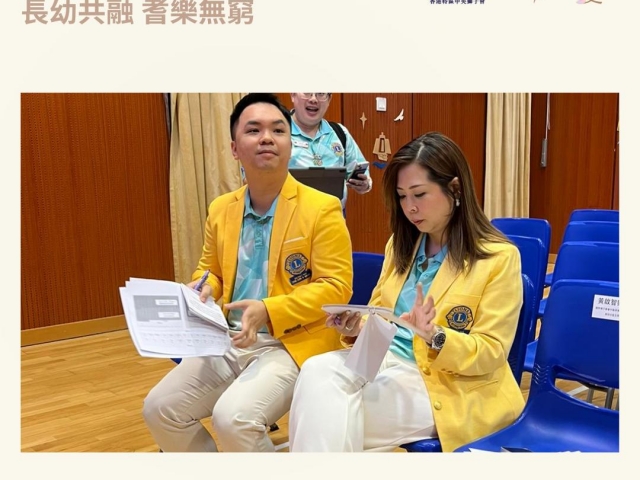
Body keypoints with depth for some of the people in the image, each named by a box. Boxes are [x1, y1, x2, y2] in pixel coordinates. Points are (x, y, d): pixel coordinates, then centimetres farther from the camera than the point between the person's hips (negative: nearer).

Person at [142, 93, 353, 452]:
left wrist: (269, 311, -22)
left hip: (292, 344, -6)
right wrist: (203, 289, -3)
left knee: (233, 418, -27)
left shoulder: (322, 208, -9)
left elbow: (336, 287, -11)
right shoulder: (220, 209, 9)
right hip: (228, 342, 6)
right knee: (159, 408, -4)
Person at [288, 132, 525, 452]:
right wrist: (357, 327, -7)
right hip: (387, 359, 6)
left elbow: (491, 353, -7)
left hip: (449, 389, -5)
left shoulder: (499, 258, -5)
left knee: (332, 415, -28)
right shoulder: (401, 245, 13)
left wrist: (434, 336, -26)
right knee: (317, 371, -27)